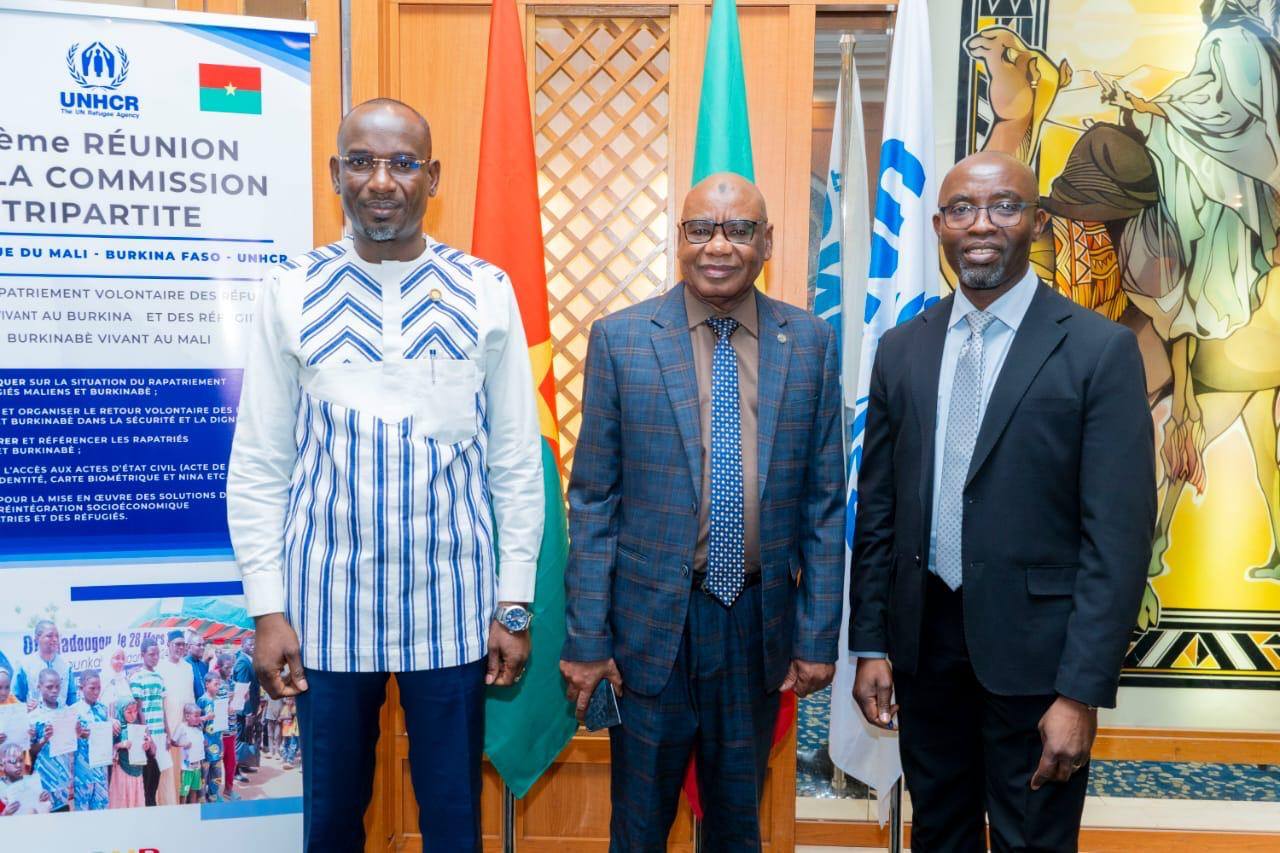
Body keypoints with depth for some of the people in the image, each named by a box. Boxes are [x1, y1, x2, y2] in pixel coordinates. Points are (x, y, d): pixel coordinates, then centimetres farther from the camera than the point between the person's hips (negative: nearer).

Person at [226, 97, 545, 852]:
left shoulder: (486, 293, -3)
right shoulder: (293, 292, -2)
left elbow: (517, 461, 0)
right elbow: (259, 465, 1)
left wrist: (514, 603, -1)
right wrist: (268, 609, -2)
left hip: (453, 603, 0)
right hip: (327, 601, 1)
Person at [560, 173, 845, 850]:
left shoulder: (811, 343, 0)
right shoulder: (619, 338, -5)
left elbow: (824, 501, 3)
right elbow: (592, 502, -3)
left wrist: (818, 636, 1)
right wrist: (585, 639, -5)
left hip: (762, 623, 2)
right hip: (651, 621, -1)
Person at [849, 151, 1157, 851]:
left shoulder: (1099, 350, -8)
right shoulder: (901, 349, 5)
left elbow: (1118, 535, -12)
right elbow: (877, 508, 8)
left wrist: (1082, 691, -15)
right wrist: (869, 644, 5)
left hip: (1033, 649, -4)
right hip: (923, 639, 4)